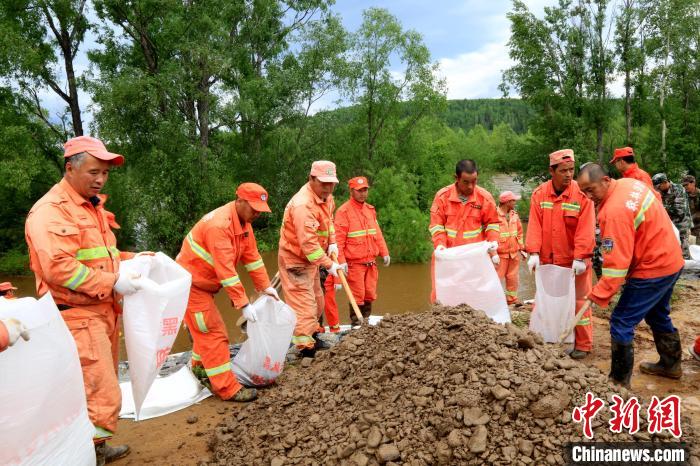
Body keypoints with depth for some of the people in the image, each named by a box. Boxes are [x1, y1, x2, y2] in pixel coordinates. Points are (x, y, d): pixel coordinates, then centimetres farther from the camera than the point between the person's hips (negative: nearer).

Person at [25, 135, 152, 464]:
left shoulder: (93, 207, 16)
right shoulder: (50, 210, -14)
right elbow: (58, 267, -24)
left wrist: (132, 259, 10)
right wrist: (113, 283, -23)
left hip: (103, 312, 10)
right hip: (78, 317, -9)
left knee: (100, 389, 19)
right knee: (103, 397, -9)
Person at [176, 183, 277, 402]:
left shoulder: (244, 221, 1)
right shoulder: (219, 225, -30)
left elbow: (252, 256, 4)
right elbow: (226, 270, -33)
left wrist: (265, 286, 1)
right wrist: (243, 304, -31)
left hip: (203, 283, 10)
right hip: (190, 283, -9)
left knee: (207, 329, 22)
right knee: (213, 333, -8)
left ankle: (200, 367, 42)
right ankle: (228, 389, -2)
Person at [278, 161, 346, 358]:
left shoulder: (326, 196, 0)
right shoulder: (302, 205, -31)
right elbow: (308, 242, -34)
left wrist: (332, 242, 1)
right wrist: (329, 264, -30)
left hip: (311, 259, 10)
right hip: (295, 260, -10)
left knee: (317, 301, 23)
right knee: (304, 306, -7)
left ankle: (312, 335, 43)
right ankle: (307, 350, 2)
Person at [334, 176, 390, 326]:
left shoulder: (370, 209, 13)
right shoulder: (344, 211, -9)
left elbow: (377, 233, 17)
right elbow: (338, 239, -13)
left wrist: (384, 253, 11)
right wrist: (341, 261, -17)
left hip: (371, 262, 6)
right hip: (354, 263, -6)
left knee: (370, 295, 12)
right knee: (357, 295, 0)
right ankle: (356, 324, 15)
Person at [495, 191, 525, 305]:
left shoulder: (514, 214, 7)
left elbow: (519, 232, 14)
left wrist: (522, 248, 13)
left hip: (514, 252, 6)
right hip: (500, 252, -6)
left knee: (513, 276, 13)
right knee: (498, 276, -2)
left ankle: (512, 298, 24)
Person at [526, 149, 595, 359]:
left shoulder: (582, 193, -11)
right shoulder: (539, 194, -2)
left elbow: (585, 229, -15)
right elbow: (535, 225, -5)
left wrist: (580, 258, -19)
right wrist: (534, 253, -12)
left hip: (574, 260, -3)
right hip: (547, 259, 3)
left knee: (578, 301, 6)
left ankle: (583, 345, 19)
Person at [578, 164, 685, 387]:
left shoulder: (614, 211, -28)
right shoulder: (629, 183, -1)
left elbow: (617, 263, -28)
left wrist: (598, 295, -21)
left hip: (652, 269, -10)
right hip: (670, 260, 10)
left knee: (621, 323, -5)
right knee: (658, 315, 27)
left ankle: (619, 381, 4)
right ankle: (671, 364, 45)